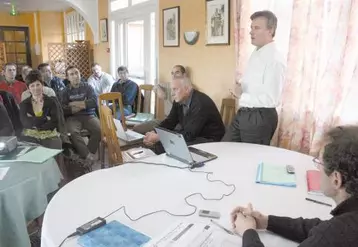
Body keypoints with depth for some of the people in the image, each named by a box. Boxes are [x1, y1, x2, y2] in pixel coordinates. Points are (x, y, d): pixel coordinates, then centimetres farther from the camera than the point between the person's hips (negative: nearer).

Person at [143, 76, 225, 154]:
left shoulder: (201, 103, -26)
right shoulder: (179, 100, -3)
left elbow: (189, 134, -28)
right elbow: (169, 121, 5)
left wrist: (158, 137, -27)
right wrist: (154, 134, -14)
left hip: (208, 140, -7)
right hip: (192, 136, 7)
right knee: (159, 144, -10)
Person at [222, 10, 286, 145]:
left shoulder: (275, 59, -19)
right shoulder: (256, 53, 8)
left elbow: (271, 100, -24)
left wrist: (242, 96, -16)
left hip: (259, 117, -9)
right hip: (243, 114, 9)